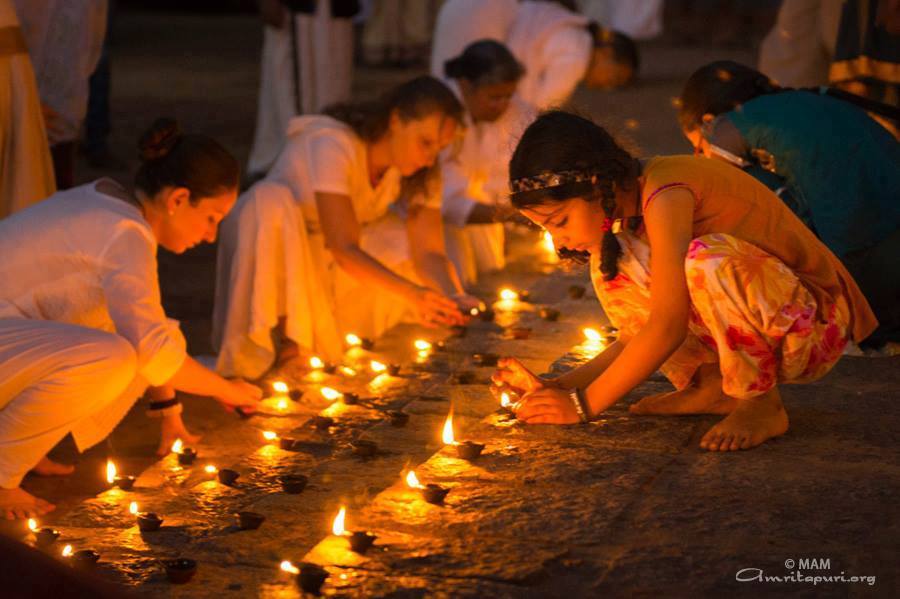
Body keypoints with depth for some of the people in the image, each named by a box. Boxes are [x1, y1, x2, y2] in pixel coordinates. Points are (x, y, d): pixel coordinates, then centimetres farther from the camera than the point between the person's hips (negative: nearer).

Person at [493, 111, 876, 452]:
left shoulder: (665, 193, -23)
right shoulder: (627, 204, 4)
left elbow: (667, 327, -28)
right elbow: (642, 337, 6)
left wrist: (584, 404, -21)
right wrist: (557, 387, -3)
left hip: (813, 323, -8)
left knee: (707, 257, -36)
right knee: (612, 263, -1)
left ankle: (763, 403, -16)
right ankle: (709, 386, 3)